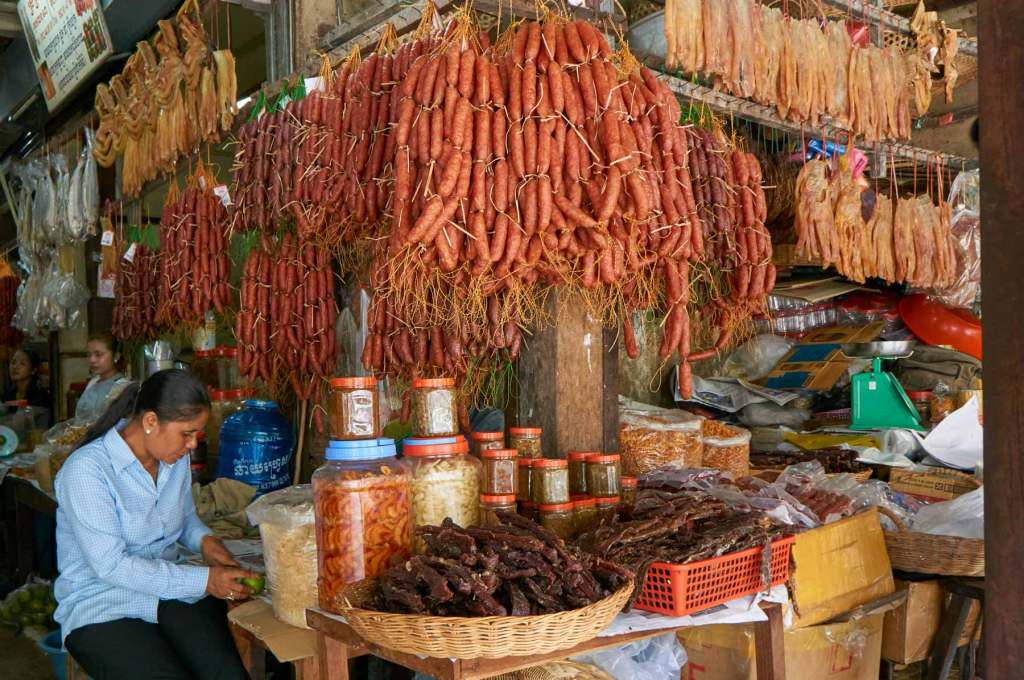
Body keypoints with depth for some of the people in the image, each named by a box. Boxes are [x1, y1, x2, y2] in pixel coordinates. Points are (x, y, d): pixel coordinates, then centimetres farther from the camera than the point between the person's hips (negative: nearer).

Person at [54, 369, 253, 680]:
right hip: (102, 606, -5)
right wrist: (204, 580, -23)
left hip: (172, 591, 5)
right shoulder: (86, 470, -16)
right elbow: (111, 566, -21)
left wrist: (204, 540, 0)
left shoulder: (175, 458, 4)